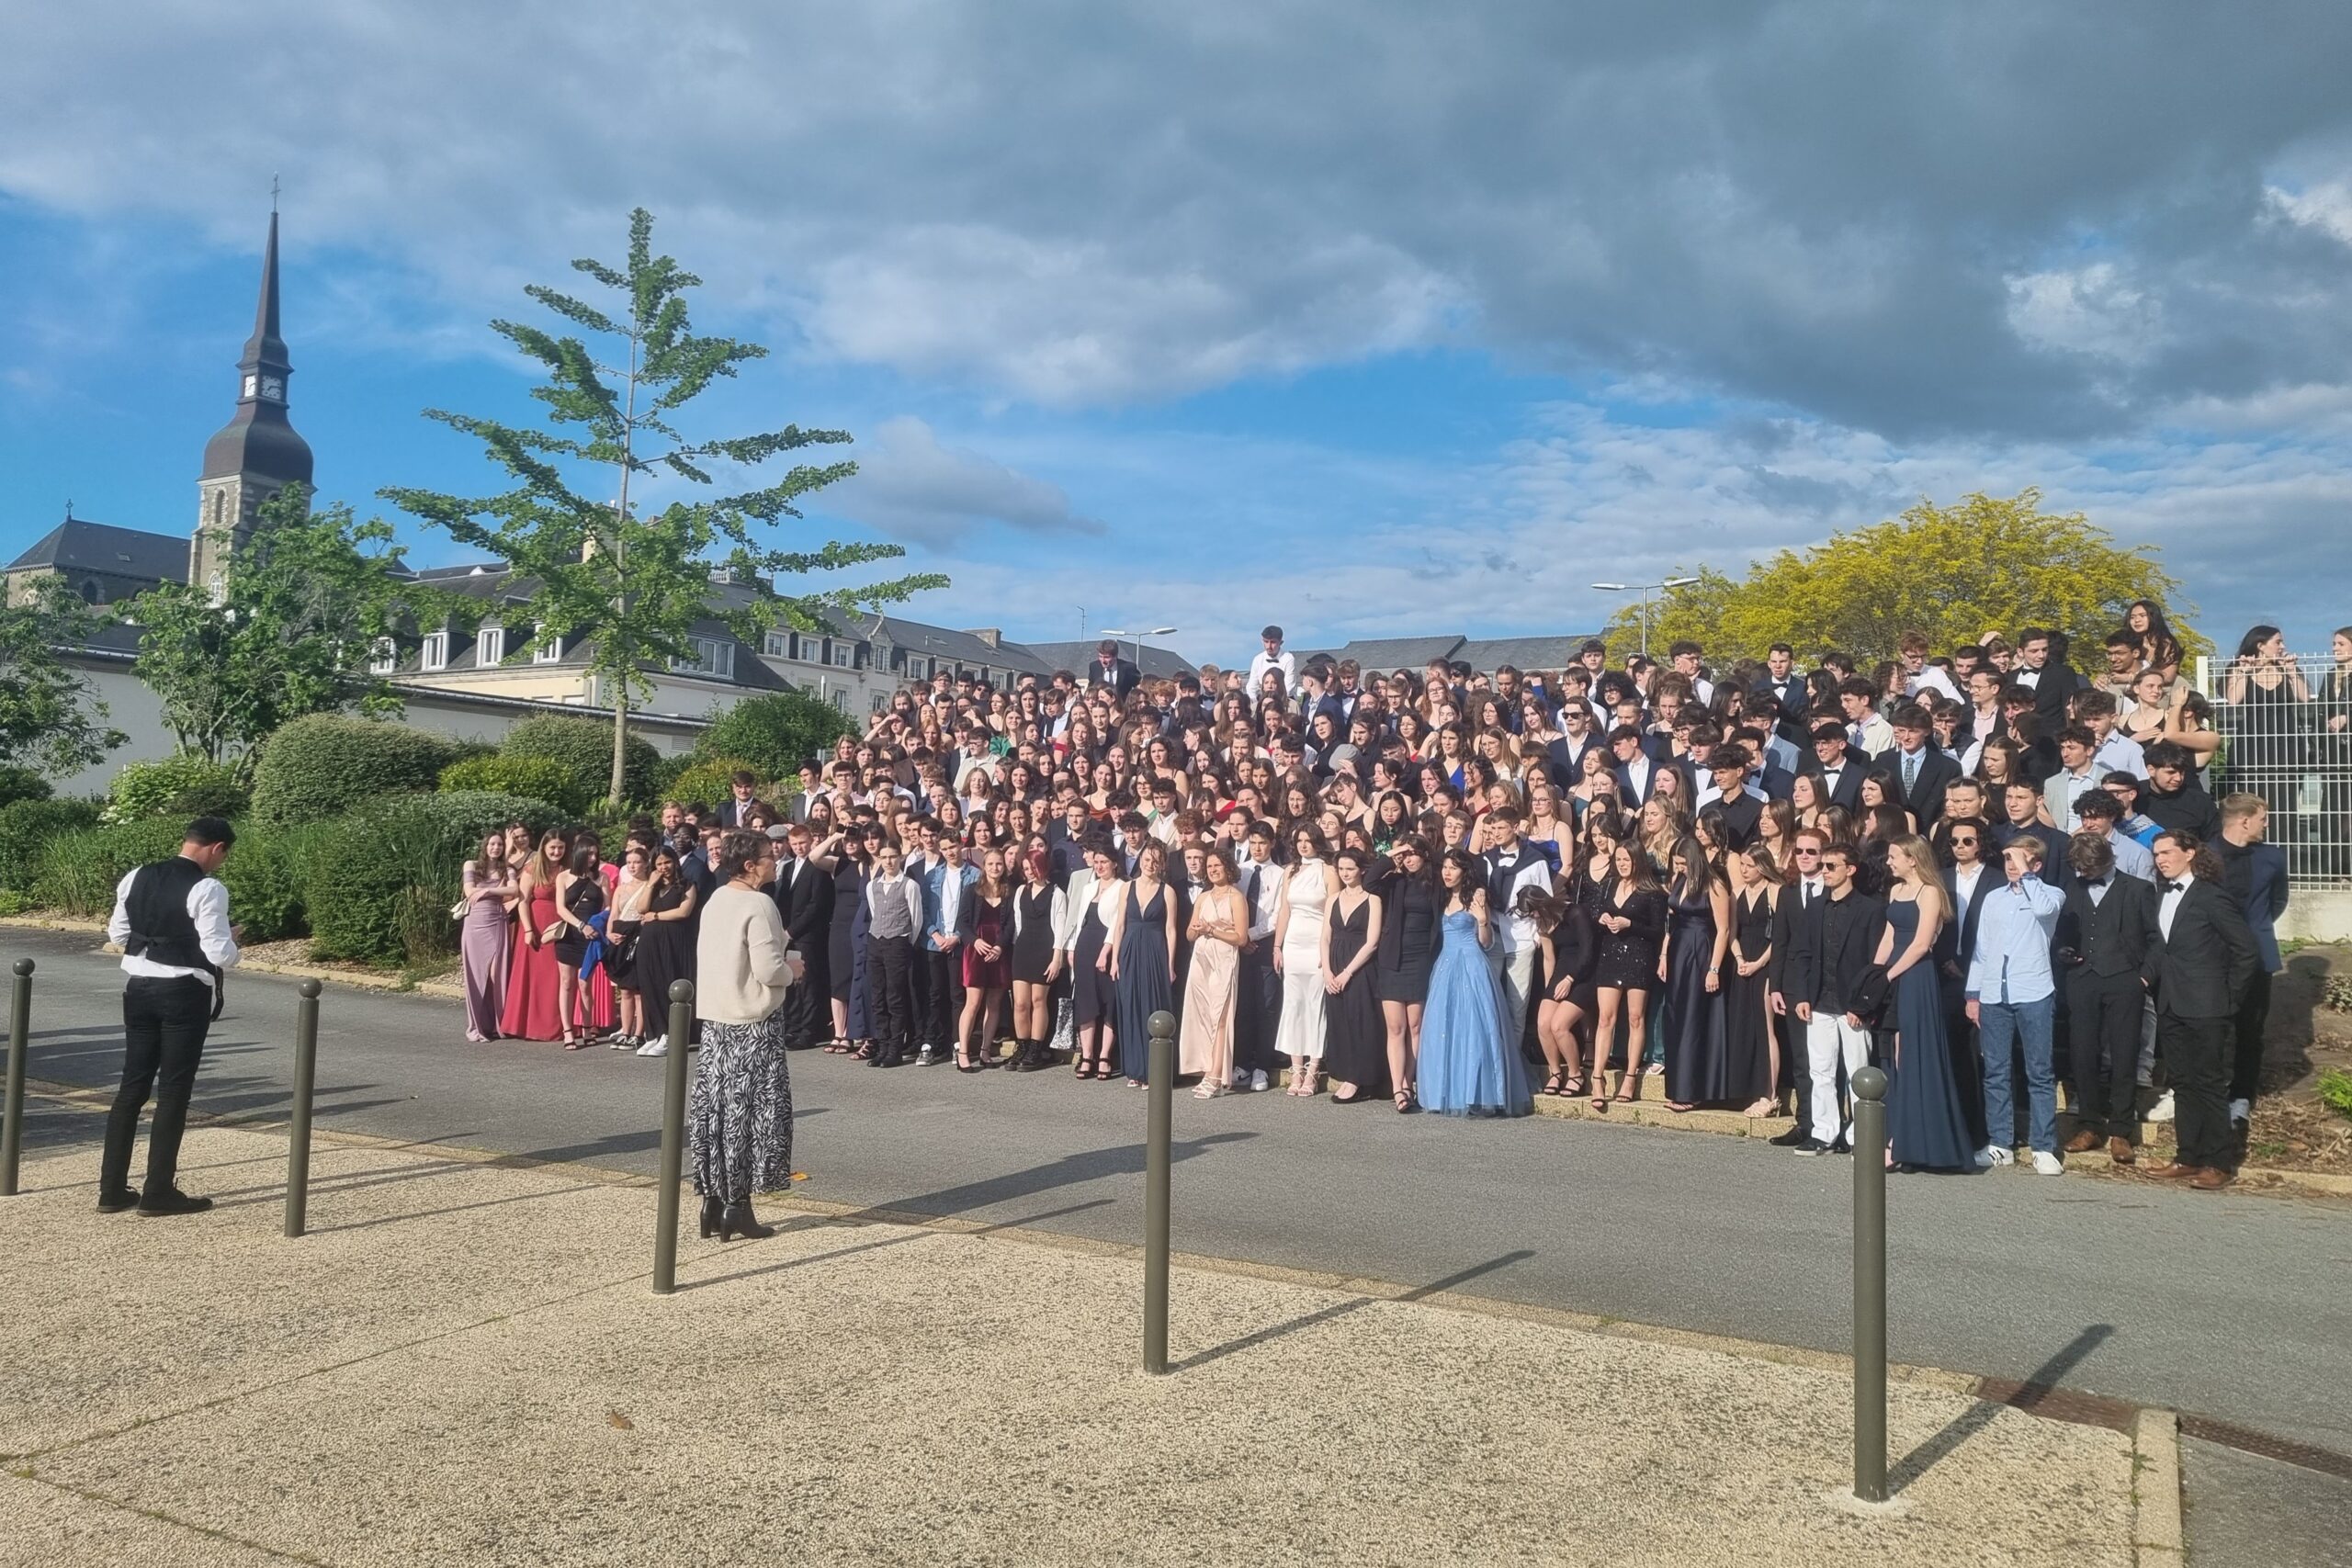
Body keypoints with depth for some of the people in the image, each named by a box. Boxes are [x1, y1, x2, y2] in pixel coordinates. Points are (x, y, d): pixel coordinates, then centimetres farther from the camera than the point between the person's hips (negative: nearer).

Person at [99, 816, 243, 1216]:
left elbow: (116, 935, 14)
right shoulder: (208, 889, -16)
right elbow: (220, 955, -17)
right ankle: (158, 1192, 7)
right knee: (173, 1092, 2)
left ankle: (112, 1189, 17)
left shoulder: (136, 878, 6)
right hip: (185, 993, -6)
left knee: (132, 1086, 13)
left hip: (139, 987, 7)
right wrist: (231, 941, 3)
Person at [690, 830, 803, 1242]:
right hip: (752, 1023, -8)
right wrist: (792, 970, 0)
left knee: (716, 1109, 11)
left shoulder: (714, 901, 10)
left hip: (714, 1019, 8)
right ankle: (737, 1206, 2)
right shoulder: (758, 904, -15)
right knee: (748, 1112, 0)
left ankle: (713, 1202, 15)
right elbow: (768, 969, -21)